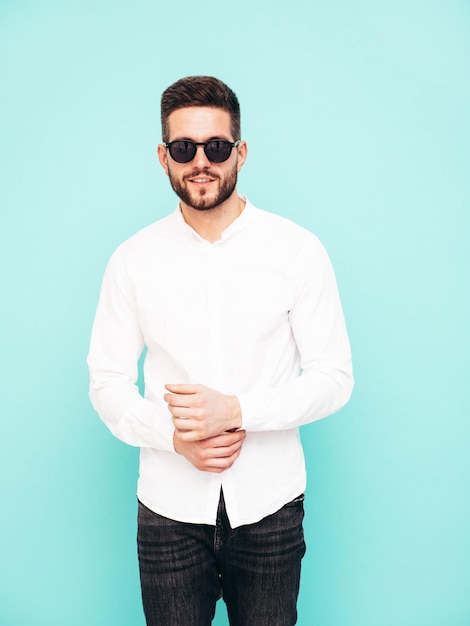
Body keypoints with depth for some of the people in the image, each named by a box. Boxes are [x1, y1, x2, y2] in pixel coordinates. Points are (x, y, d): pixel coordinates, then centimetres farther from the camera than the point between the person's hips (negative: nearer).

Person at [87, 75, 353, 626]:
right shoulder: (133, 260, -2)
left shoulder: (298, 249, -6)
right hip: (169, 506, 1)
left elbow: (334, 376, -5)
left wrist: (237, 410, -19)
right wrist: (173, 435, -15)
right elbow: (107, 383, 2)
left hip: (269, 505, 0)